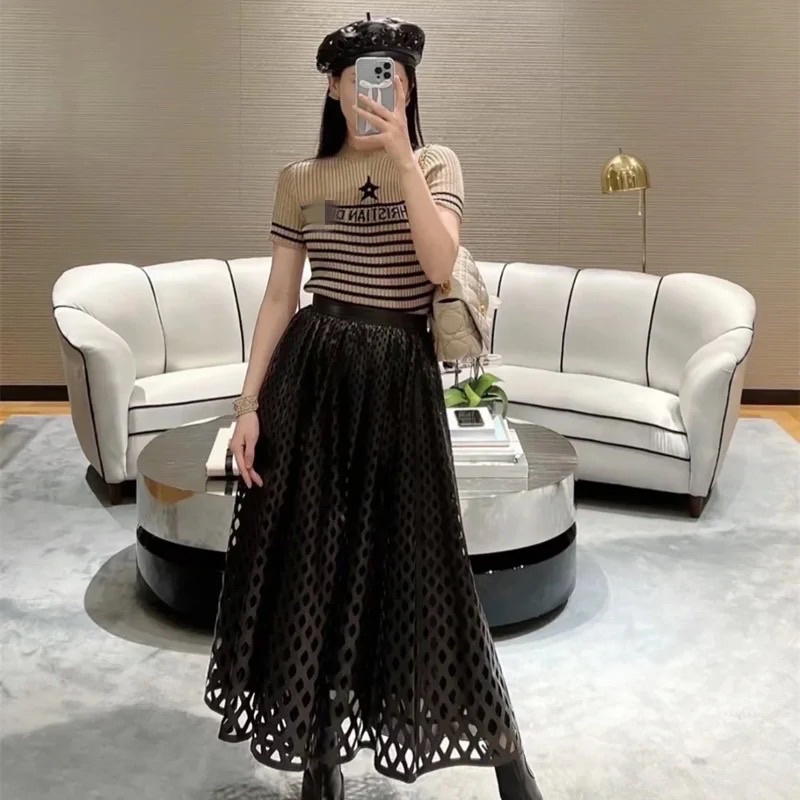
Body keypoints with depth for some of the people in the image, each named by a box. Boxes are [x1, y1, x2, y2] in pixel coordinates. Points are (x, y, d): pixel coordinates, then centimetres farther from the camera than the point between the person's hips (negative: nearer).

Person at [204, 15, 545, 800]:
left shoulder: (436, 166, 1)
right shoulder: (301, 180, 6)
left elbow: (440, 263, -16)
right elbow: (278, 297, 5)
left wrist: (401, 158, -21)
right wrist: (249, 403, -1)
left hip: (400, 379, -2)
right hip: (313, 373, 2)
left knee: (417, 554, 1)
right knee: (310, 555, 6)